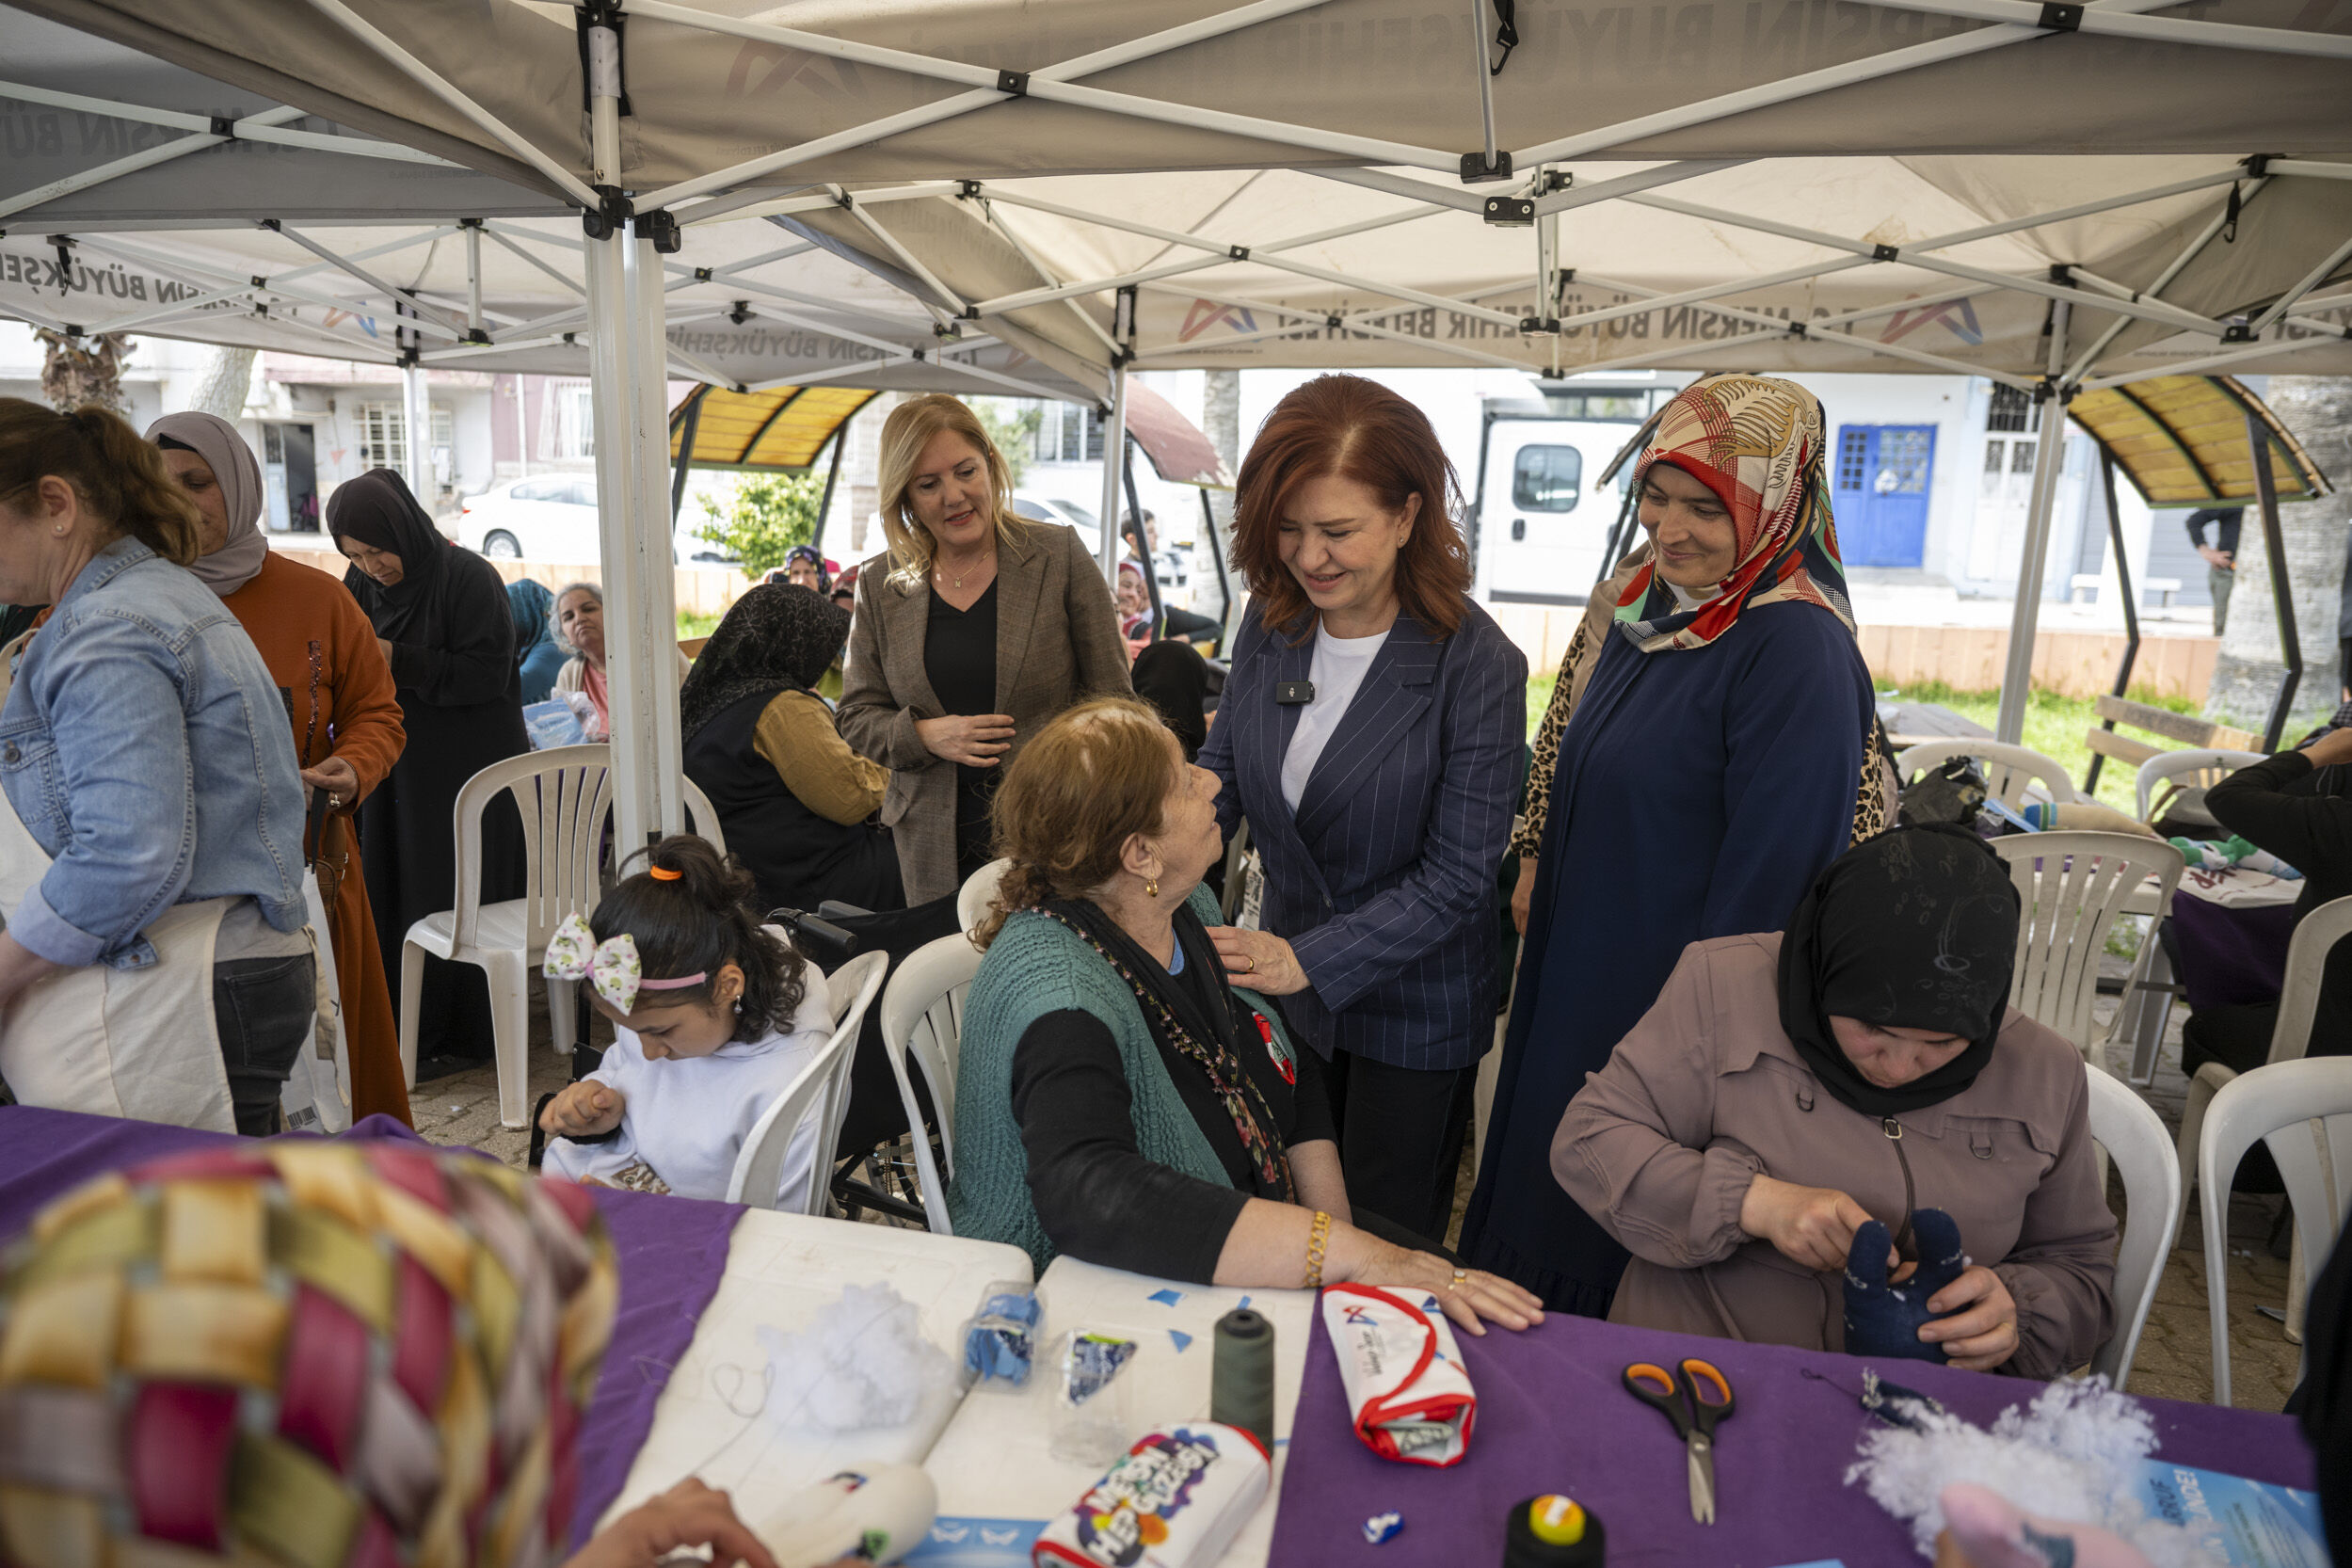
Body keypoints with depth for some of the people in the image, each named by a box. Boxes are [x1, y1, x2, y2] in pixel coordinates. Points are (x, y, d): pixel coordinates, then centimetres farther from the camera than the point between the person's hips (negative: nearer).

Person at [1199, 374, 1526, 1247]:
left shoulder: (1477, 666, -22)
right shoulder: (1271, 626, -7)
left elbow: (1457, 876, -21)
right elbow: (1218, 778, 1)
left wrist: (1308, 961, -27)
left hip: (1414, 1011, -4)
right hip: (1290, 991, 5)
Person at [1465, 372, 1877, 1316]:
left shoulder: (1798, 652, -22)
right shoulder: (1649, 606, 4)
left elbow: (1768, 877, -22)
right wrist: (1540, 861, 16)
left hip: (1670, 1010, -8)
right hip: (1577, 975, 8)